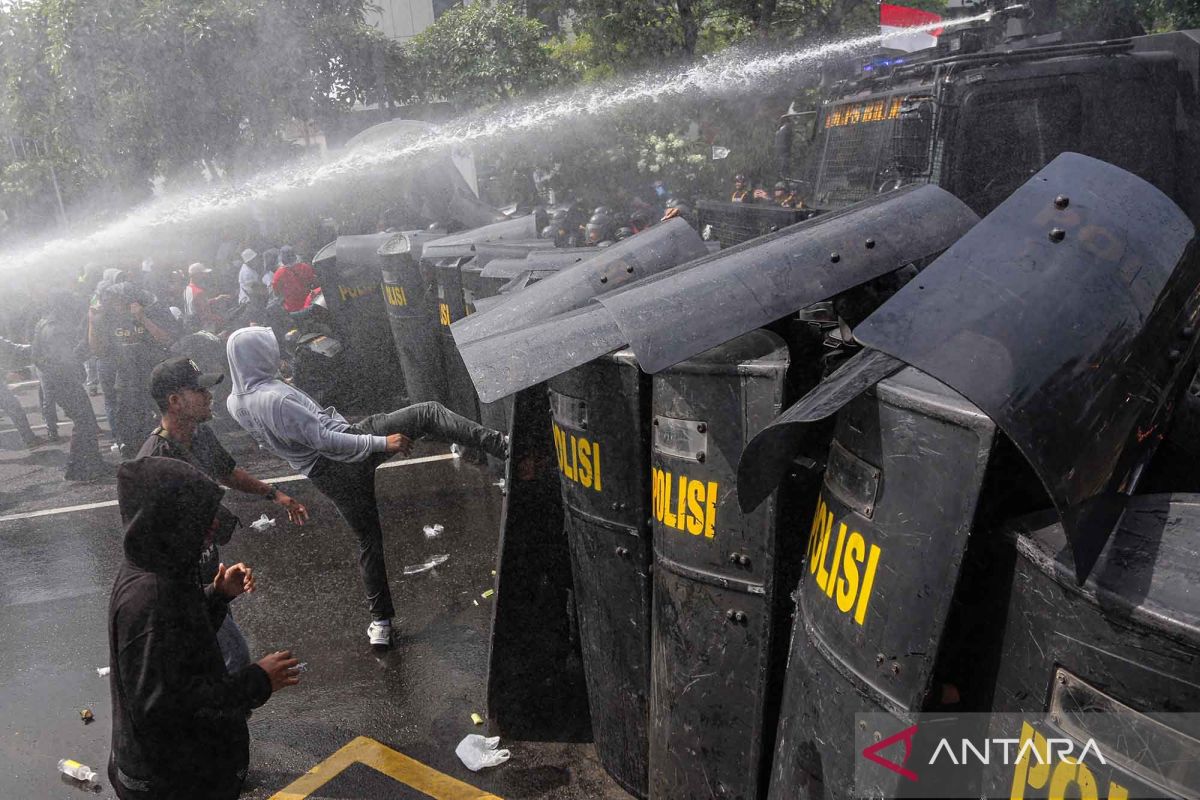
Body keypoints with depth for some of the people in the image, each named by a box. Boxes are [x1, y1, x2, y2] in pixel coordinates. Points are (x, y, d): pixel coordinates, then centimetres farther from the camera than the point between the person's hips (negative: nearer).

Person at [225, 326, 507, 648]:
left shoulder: (235, 403, 4)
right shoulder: (276, 398, -22)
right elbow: (325, 441, -23)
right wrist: (382, 442, -19)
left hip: (325, 476, 8)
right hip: (350, 449, -8)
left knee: (368, 540, 21)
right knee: (429, 413, -5)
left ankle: (381, 621, 26)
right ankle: (498, 444, -20)